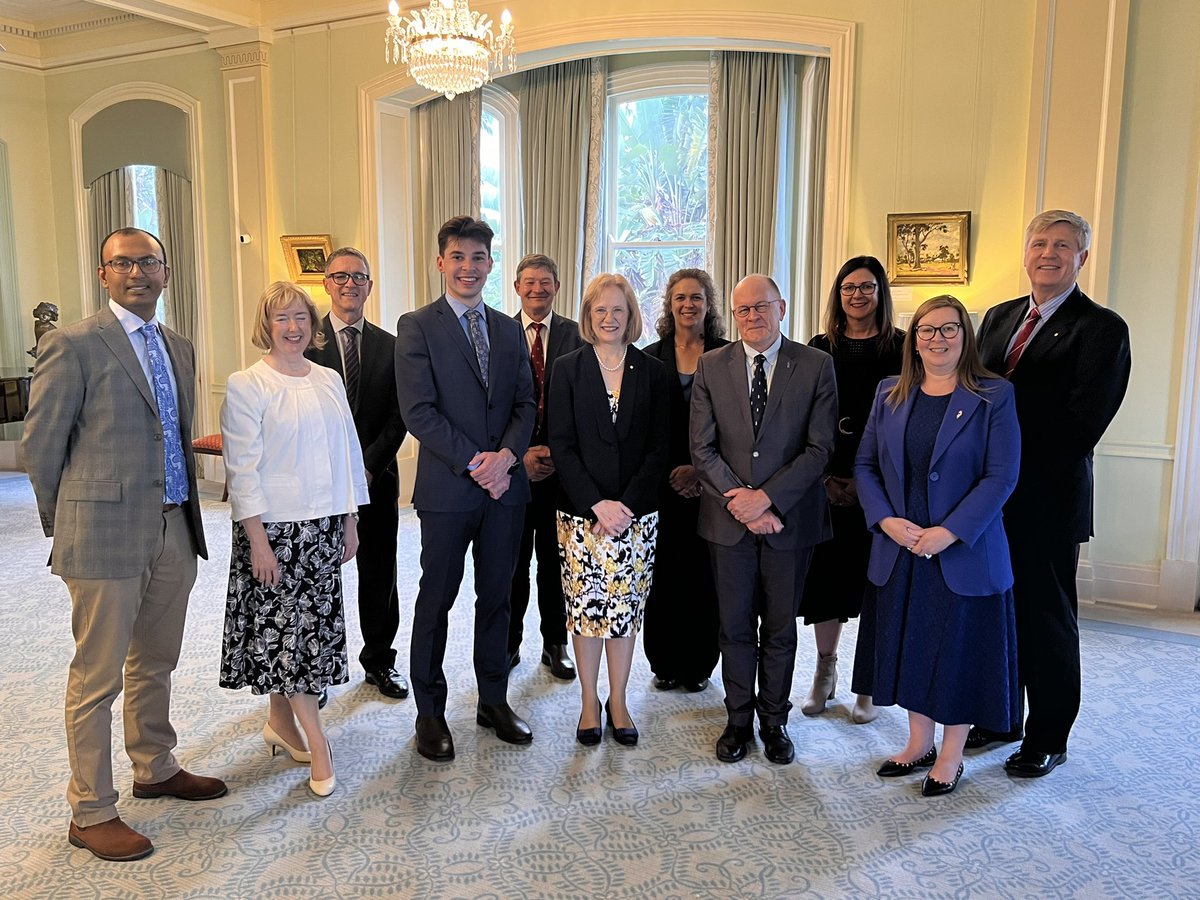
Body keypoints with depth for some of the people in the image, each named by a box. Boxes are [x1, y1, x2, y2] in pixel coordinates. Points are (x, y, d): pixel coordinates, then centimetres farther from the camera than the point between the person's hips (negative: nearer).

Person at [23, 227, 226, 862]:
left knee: (155, 663, 20)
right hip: (106, 536, -6)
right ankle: (91, 814, 19)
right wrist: (67, 524, 2)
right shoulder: (73, 345, -9)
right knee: (97, 678, 5)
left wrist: (186, 513, 15)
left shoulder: (178, 349, 13)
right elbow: (40, 444, -5)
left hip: (174, 532, 7)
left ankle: (155, 770, 38)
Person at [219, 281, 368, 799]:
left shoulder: (330, 380, 9)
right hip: (275, 526, -5)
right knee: (286, 625, -1)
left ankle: (280, 724, 29)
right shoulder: (246, 386, -7)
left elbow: (348, 450, 12)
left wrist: (350, 522, 10)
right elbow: (242, 467, -11)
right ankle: (316, 745, 6)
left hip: (325, 524, 5)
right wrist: (257, 538, -15)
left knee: (307, 625, 12)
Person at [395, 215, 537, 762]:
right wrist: (473, 463, -16)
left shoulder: (509, 330, 12)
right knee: (436, 600, 6)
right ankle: (430, 712, 21)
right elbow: (418, 411, -11)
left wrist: (506, 455, -11)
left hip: (505, 486, 5)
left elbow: (526, 403, 8)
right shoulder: (417, 327, -3)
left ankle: (493, 701, 29)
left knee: (496, 596, 13)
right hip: (447, 490, -4)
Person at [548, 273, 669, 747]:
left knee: (626, 608, 7)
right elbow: (561, 446, -3)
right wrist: (597, 504, -13)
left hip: (636, 513, 1)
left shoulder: (652, 372, 4)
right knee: (585, 606, 4)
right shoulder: (568, 369, 2)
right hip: (581, 513, -1)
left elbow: (659, 447, 1)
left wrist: (626, 504, -10)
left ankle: (618, 701, 21)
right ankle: (589, 702, 20)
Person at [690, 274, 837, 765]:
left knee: (780, 628, 12)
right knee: (735, 627, 11)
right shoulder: (711, 366, 2)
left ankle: (774, 721, 28)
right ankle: (739, 719, 27)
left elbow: (820, 448, -7)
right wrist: (740, 501, -12)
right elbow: (702, 448, -1)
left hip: (790, 518, -1)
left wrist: (767, 497, -16)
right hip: (728, 518, 1)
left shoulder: (816, 365, -2)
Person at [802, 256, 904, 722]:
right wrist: (824, 475, -4)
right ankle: (825, 672, 23)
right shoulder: (820, 348, 8)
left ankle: (868, 685, 17)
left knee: (873, 578, 3)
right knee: (825, 573, 6)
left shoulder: (900, 347, 1)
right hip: (826, 480, 2)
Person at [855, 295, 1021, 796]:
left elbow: (1001, 476, -11)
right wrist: (887, 521, -10)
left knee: (960, 652, 7)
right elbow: (865, 464, 6)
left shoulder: (993, 397, -6)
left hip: (964, 554, -4)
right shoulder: (890, 395, 7)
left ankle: (950, 757, 25)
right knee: (908, 646, 13)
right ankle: (918, 745, 32)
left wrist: (948, 533, -19)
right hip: (899, 550, 4)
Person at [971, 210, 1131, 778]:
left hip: (1047, 502, -5)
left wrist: (1017, 475, -13)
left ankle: (1048, 739, 24)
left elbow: (1081, 425, -14)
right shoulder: (999, 318, 13)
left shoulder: (1101, 328, -7)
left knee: (1046, 619, 7)